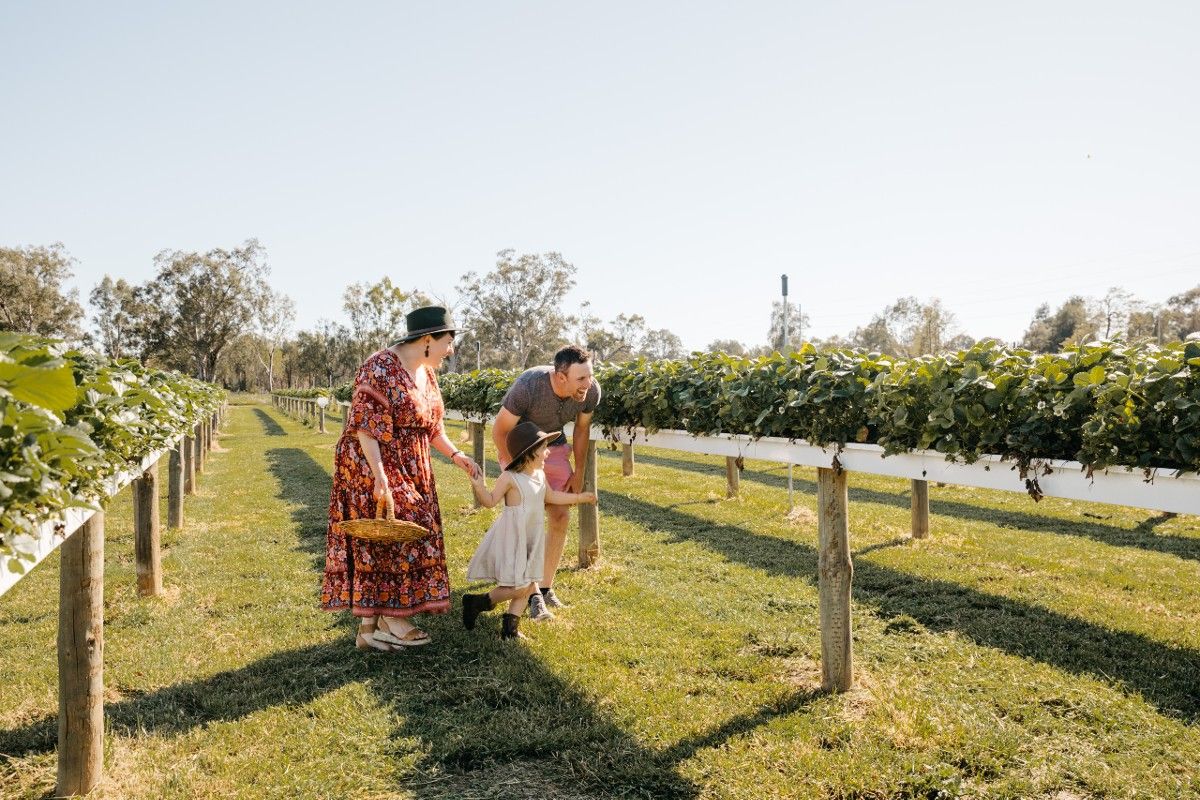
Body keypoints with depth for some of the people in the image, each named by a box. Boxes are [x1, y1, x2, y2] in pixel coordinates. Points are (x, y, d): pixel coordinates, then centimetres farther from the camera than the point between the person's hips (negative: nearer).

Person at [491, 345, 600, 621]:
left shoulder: (591, 391, -23)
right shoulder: (527, 387, -38)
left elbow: (582, 428, -2)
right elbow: (499, 430, -23)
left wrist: (578, 472, 1)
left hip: (554, 445, 5)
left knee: (561, 517, 0)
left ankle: (546, 588, 15)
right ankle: (533, 596, -7)